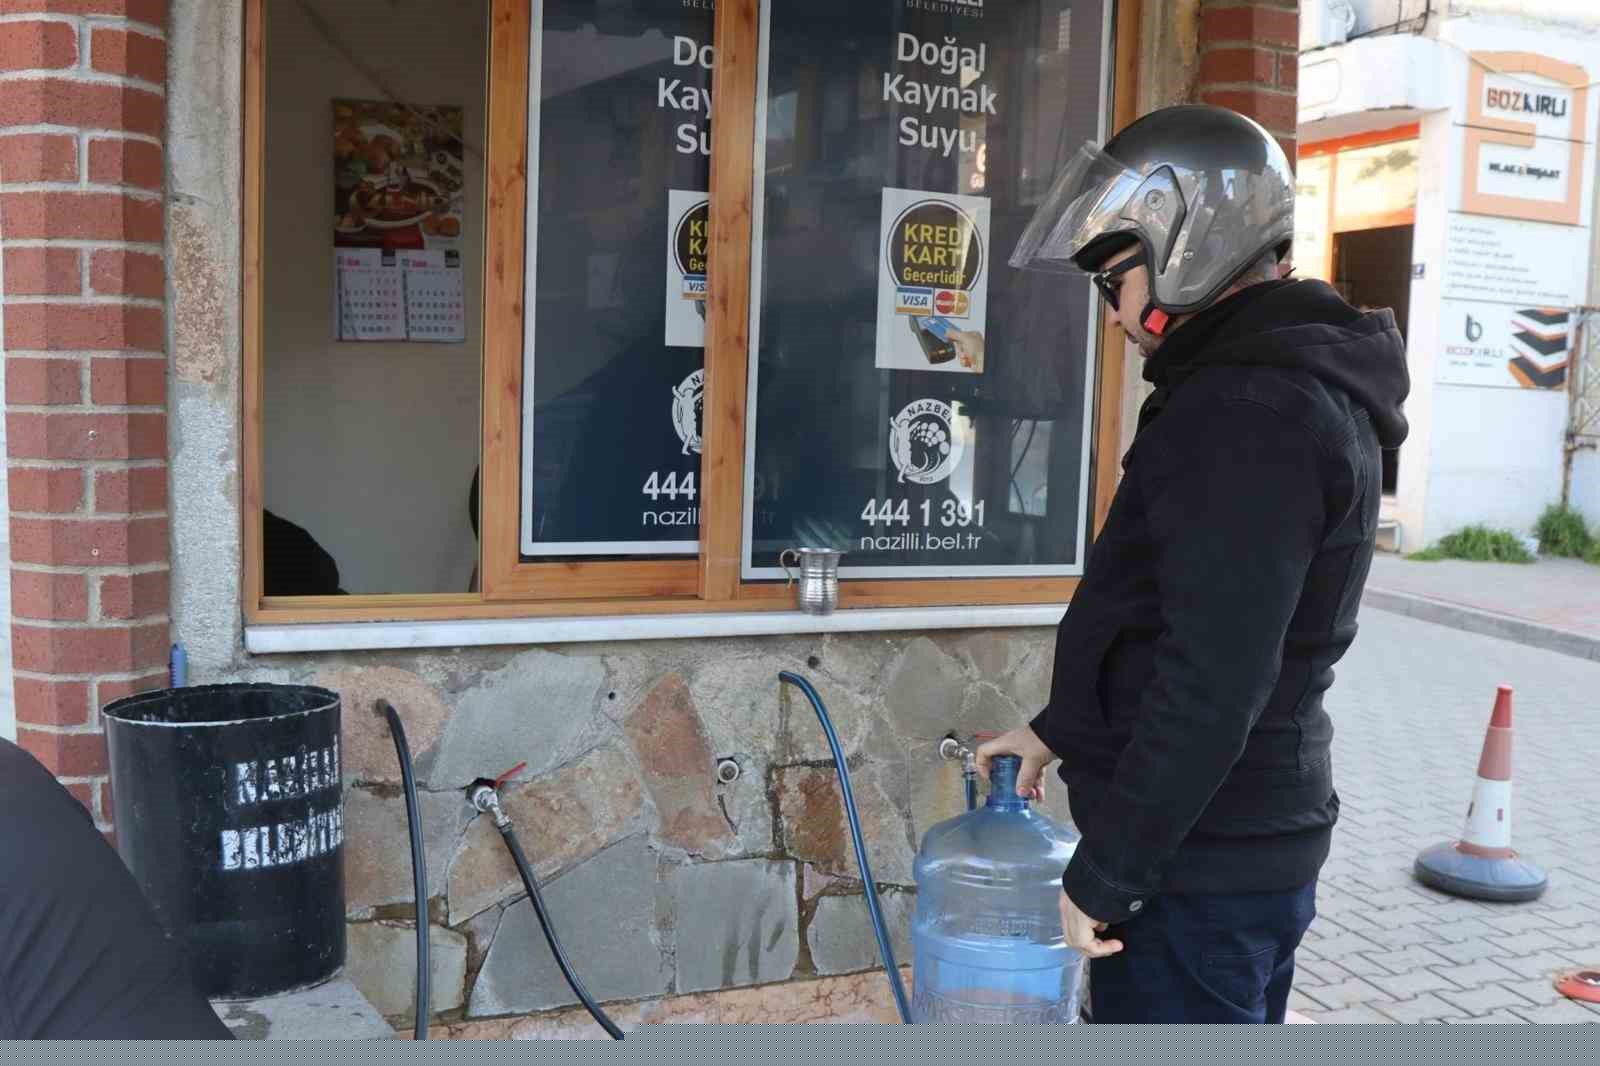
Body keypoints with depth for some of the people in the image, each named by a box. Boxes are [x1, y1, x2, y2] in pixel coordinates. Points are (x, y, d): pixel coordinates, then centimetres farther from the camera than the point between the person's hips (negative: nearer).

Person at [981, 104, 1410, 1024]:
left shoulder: (1248, 411, -22)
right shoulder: (1296, 387, 12)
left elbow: (1211, 683, -26)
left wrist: (1101, 874, -18)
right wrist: (1059, 732, 22)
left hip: (1200, 872, -10)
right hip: (1261, 844, 10)